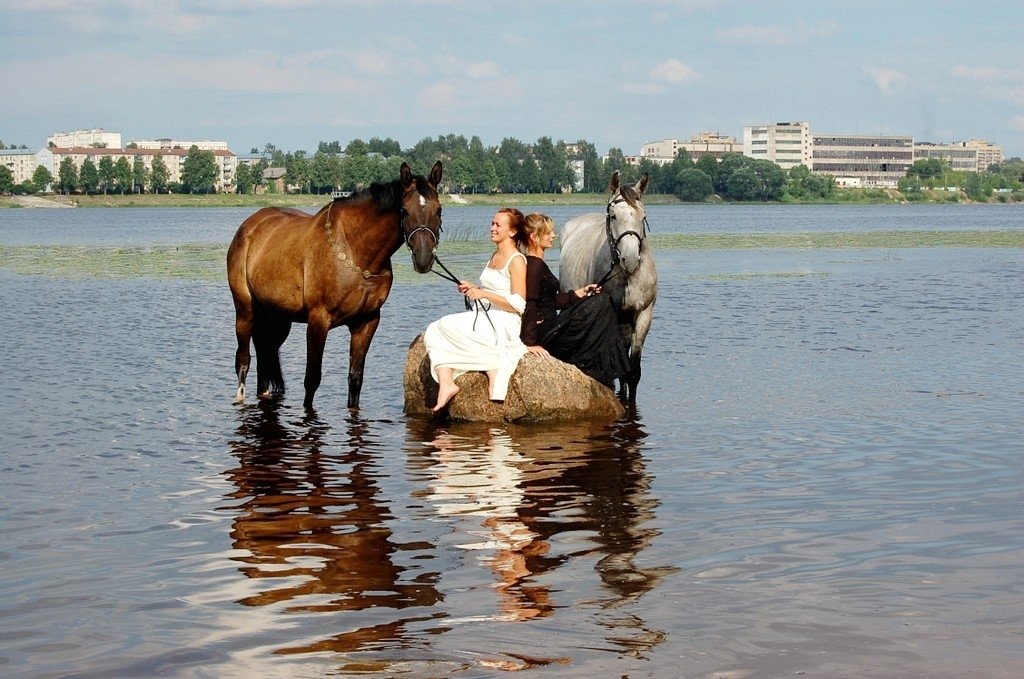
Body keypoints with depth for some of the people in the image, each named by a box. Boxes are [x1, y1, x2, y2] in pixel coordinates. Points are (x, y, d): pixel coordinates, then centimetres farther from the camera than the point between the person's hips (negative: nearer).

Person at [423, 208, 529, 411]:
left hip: (503, 324, -9)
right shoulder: (494, 257, 18)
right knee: (434, 331, -11)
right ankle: (446, 384, -25)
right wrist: (472, 289, 9)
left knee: (447, 326, -25)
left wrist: (483, 294, -19)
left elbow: (518, 305, -15)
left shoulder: (517, 261, -9)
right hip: (482, 318, 9)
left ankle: (493, 368, -18)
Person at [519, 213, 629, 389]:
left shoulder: (535, 263, 16)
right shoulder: (535, 265, -16)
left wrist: (578, 294, 15)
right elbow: (529, 305, -23)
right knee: (602, 303, -10)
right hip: (545, 333, -10)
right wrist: (530, 342, -28)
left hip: (547, 329, 10)